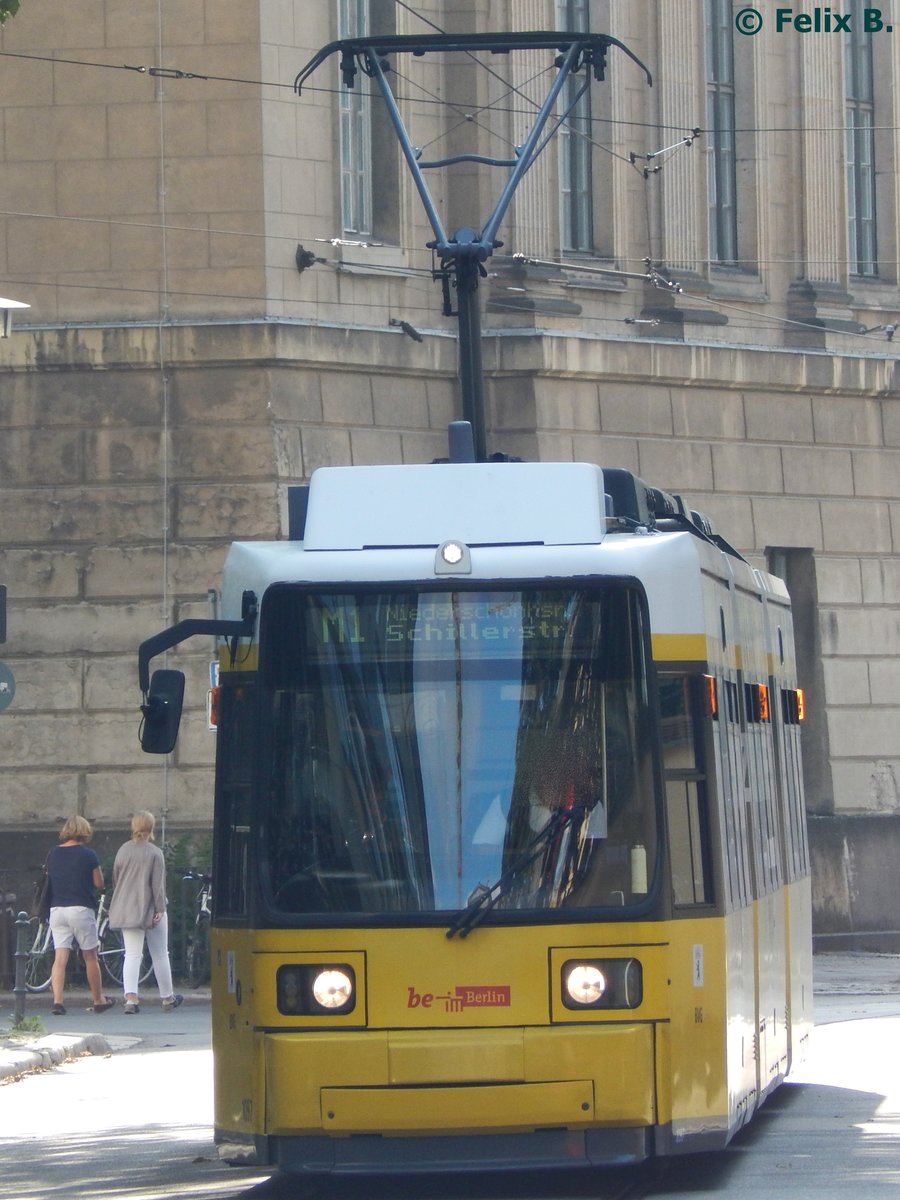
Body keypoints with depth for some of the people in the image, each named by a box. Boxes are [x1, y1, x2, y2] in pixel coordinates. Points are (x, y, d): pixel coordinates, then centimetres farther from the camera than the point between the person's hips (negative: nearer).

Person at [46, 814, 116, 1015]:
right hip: (81, 908, -3)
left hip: (56, 909, 3)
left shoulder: (53, 854, 7)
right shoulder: (88, 855, -6)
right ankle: (99, 1000, 21)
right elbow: (99, 884, -1)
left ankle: (57, 1000, -15)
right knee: (90, 957, 10)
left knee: (60, 957, -1)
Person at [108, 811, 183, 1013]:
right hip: (149, 910, -4)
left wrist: (119, 907, 22)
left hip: (127, 911, 4)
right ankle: (167, 998, 19)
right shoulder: (155, 853, -10)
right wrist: (160, 909, -10)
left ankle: (130, 997, -15)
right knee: (160, 955, 9)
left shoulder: (123, 851, 6)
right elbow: (158, 884, -13)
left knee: (132, 955, 1)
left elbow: (115, 880, 13)